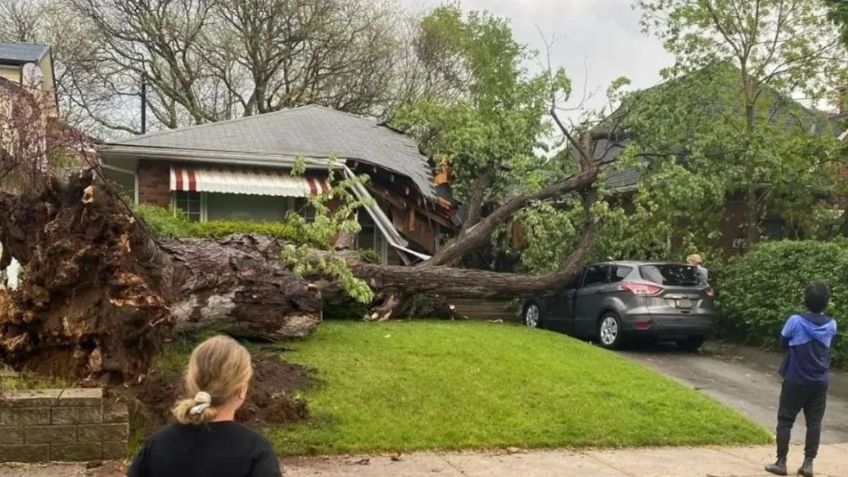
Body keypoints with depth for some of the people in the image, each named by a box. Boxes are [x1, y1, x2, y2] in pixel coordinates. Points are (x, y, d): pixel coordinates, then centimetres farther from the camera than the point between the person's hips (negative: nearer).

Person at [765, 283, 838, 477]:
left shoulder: (795, 321, -14)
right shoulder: (831, 325, -2)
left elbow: (783, 343, 0)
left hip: (796, 380, -3)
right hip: (820, 382, 3)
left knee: (785, 420, 6)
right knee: (814, 422, 10)